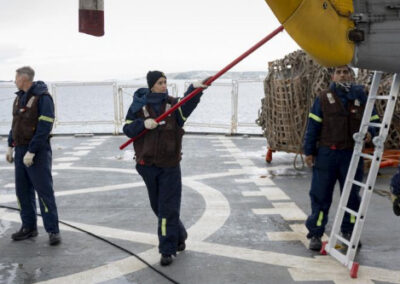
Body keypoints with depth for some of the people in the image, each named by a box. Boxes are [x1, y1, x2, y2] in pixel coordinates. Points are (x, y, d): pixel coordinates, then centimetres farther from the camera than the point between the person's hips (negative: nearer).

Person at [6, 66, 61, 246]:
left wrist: (31, 152, -21)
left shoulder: (42, 97, -13)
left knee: (44, 190, -7)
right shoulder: (19, 97, 13)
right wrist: (11, 146, 14)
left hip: (37, 152, -8)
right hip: (20, 150, 8)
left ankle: (53, 231, -2)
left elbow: (44, 128, -19)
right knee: (22, 190, 11)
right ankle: (29, 227, 21)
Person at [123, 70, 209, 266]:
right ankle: (179, 237, 37)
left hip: (170, 164, -2)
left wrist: (195, 89, -45)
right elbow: (127, 129, 0)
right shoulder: (139, 105, 0)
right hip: (147, 164, 2)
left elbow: (188, 103, -24)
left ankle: (167, 250, 5)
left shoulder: (172, 103, -3)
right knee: (157, 206, 16)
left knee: (168, 208, -4)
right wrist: (143, 124, -20)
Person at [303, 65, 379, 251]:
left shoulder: (362, 98, 6)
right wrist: (309, 151, -1)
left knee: (352, 195, 11)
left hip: (352, 154, 2)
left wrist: (369, 133, -11)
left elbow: (373, 121, 12)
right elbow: (313, 126, 2)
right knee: (320, 195, 1)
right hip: (327, 154, -2)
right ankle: (315, 234, 10)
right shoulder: (323, 98, 2)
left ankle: (348, 231, 27)